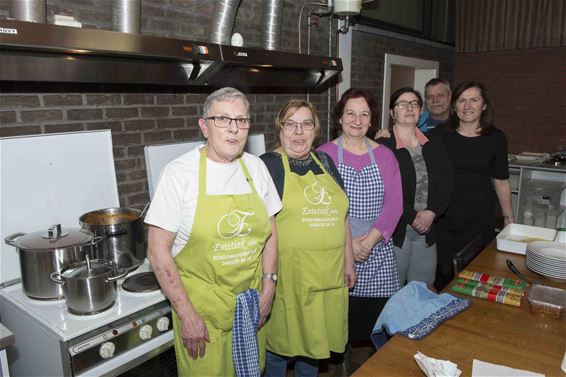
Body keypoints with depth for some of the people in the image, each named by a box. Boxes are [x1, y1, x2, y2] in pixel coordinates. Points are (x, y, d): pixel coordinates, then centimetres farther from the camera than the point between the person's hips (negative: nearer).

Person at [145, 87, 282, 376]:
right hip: (200, 305, -4)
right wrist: (186, 314, -13)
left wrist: (268, 286, 2)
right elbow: (158, 250, -14)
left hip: (252, 301, 4)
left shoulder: (256, 167, -1)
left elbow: (269, 231, 7)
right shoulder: (179, 173, -15)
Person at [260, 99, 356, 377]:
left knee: (314, 338, 20)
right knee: (280, 341, 12)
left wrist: (348, 261, 14)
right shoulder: (268, 165, -8)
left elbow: (341, 215, 14)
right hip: (288, 274, -5)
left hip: (328, 273, 5)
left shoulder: (324, 161, 9)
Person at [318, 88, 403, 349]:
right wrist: (348, 242, -14)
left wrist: (370, 239, -14)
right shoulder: (323, 155, -1)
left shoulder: (385, 156, 7)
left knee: (379, 318, 6)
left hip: (378, 251, 3)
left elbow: (394, 203, -1)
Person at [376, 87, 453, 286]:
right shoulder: (382, 146, -8)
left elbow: (446, 182, 6)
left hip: (427, 229, 5)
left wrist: (432, 212, -8)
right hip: (395, 230, -5)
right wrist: (411, 217, -13)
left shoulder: (433, 144, 11)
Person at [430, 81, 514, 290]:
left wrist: (509, 217, 9)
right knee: (443, 273, 6)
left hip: (480, 218, 0)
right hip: (444, 216, 0)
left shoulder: (496, 138, 3)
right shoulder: (440, 134, 1)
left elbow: (501, 182, 9)